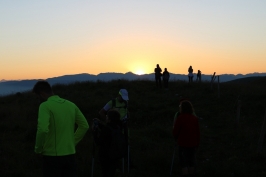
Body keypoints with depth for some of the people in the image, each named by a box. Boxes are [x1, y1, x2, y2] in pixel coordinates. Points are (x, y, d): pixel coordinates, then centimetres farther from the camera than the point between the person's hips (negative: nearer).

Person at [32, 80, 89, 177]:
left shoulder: (45, 106, -13)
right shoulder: (71, 105, 6)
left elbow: (43, 130, -26)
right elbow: (84, 126, 11)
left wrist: (38, 149, -10)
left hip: (52, 156, -5)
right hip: (70, 154, 6)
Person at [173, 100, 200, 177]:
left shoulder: (180, 118, -15)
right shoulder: (195, 118, -2)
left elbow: (175, 131, -11)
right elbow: (197, 132, 2)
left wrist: (176, 137, 11)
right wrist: (197, 143, 13)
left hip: (183, 143, -4)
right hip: (193, 143, 4)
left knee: (184, 160, 7)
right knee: (192, 159, 15)